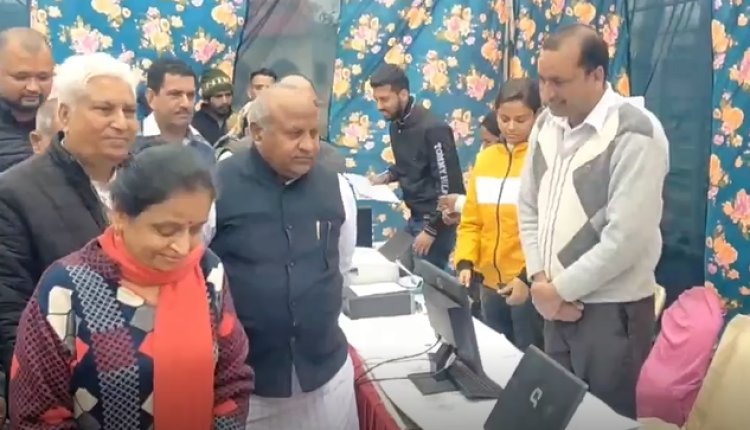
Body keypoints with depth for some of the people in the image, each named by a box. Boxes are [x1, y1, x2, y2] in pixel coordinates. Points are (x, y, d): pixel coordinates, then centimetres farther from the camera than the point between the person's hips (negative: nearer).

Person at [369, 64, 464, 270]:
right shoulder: (396, 125, 6)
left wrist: (431, 229, -18)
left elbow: (447, 185, -20)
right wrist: (387, 176, 2)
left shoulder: (432, 129, -20)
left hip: (436, 221, -8)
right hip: (415, 216, 8)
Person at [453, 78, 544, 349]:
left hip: (530, 283, -5)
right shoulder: (485, 159, 8)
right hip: (490, 282, 6)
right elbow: (471, 221, 10)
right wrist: (465, 263, -4)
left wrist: (529, 276, -19)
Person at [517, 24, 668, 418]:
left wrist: (559, 290, -14)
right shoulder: (546, 125, 6)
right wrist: (540, 280, -4)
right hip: (556, 302, 6)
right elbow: (528, 207, 9)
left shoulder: (634, 135, -17)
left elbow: (626, 238, -21)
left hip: (611, 310, -6)